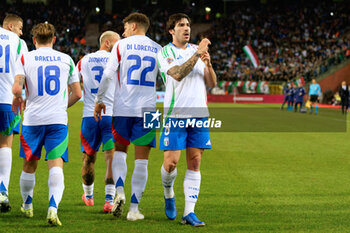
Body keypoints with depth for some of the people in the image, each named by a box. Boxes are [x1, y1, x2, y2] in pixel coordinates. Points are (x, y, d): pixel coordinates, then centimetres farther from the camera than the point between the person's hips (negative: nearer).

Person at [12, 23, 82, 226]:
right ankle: (53, 208, -27)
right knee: (56, 165, -7)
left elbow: (17, 88, -10)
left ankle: (27, 206, 34)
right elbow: (77, 94, 11)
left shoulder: (25, 59, 2)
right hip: (58, 119, 0)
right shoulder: (66, 59, 8)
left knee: (29, 165, 16)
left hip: (33, 119, 0)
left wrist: (18, 98, 13)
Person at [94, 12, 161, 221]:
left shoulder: (121, 45, 2)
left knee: (120, 151, 16)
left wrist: (99, 100, 6)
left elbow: (108, 75, -4)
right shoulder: (158, 49, 9)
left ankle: (120, 192, -7)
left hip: (123, 108, -1)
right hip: (147, 109, 1)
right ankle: (134, 208, 0)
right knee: (142, 160, 3)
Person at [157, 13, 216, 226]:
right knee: (171, 162, -8)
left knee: (195, 163, -1)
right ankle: (168, 194, 23)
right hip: (175, 114, -4)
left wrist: (208, 64, -6)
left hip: (199, 114, 4)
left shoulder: (197, 50, 15)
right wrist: (197, 54, -22)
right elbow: (177, 74, -18)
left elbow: (212, 84, 11)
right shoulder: (164, 53, 0)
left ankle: (189, 212, 0)